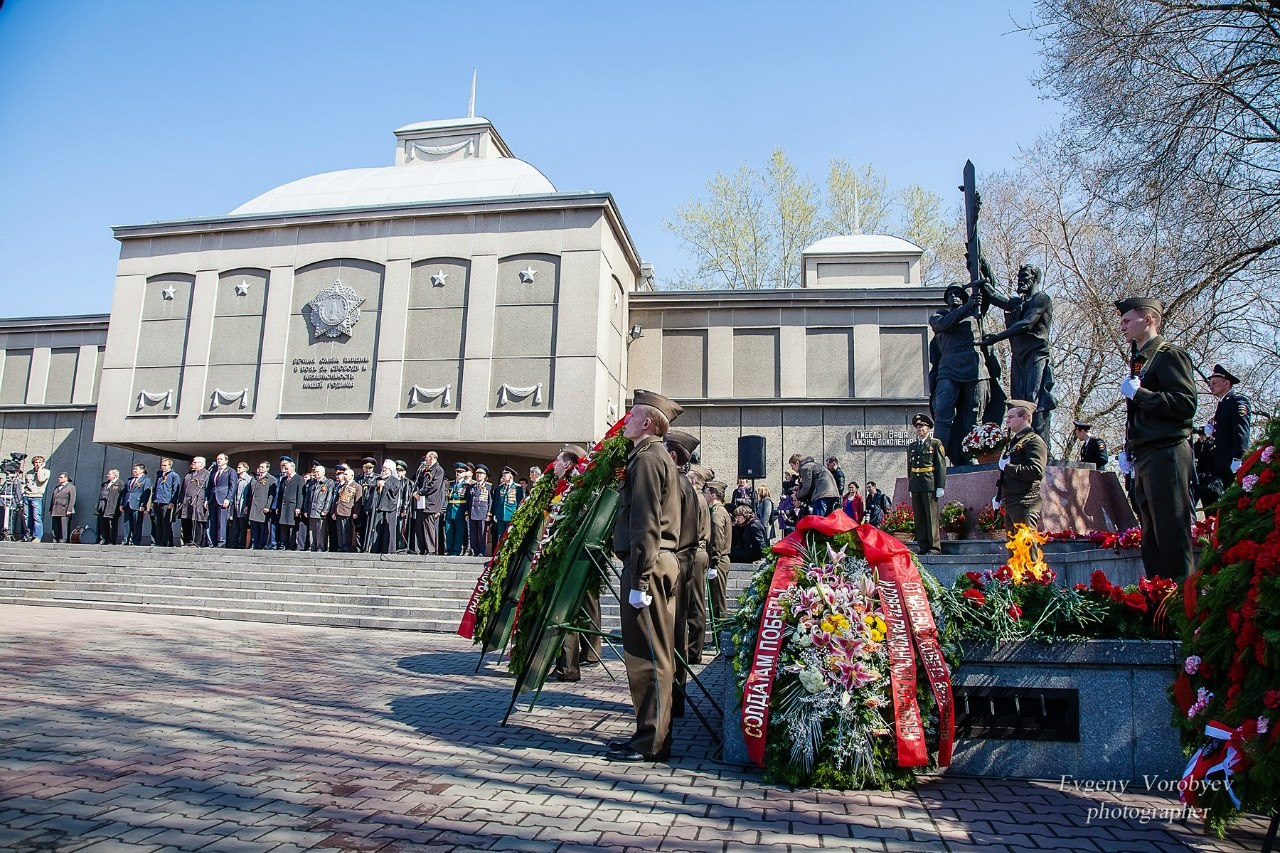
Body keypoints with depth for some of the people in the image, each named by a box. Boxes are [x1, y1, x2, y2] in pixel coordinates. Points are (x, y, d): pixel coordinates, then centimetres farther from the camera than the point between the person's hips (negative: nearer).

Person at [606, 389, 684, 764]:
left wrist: (639, 579, -20)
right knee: (655, 655, 13)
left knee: (647, 655, -5)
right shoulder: (659, 456, 20)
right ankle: (651, 733, 21)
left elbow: (646, 525, -19)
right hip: (663, 562, 10)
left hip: (648, 564, -10)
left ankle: (651, 742, 1)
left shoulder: (647, 458, -11)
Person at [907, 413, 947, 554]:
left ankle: (934, 547, 1)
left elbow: (941, 466, -3)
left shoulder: (935, 444, 1)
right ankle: (923, 546, 12)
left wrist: (940, 487, -9)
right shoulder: (911, 446, 16)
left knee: (932, 516, -4)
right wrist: (910, 487, 14)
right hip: (915, 486, 5)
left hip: (930, 485, -5)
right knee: (919, 517, 6)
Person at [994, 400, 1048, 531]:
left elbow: (1036, 471, -24)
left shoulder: (1034, 441, -10)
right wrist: (999, 496, 19)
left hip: (1025, 504, -9)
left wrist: (1007, 467, -15)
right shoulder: (1013, 441, 19)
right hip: (1010, 504, 10)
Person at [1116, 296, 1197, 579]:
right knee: (1151, 535, 10)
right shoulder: (1140, 361, 22)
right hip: (1145, 459, 10)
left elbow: (1186, 403, -17)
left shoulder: (1169, 354, -5)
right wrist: (1128, 450, 17)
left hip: (1166, 455, -9)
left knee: (1172, 533, -9)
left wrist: (1139, 393, -14)